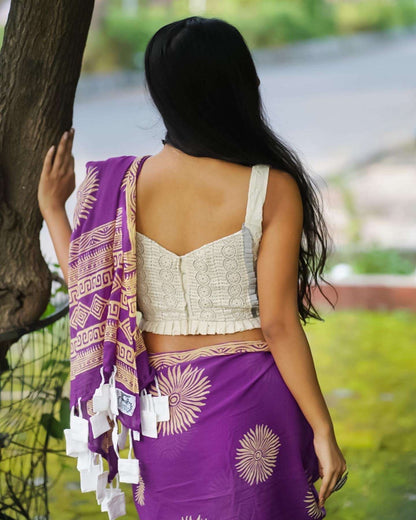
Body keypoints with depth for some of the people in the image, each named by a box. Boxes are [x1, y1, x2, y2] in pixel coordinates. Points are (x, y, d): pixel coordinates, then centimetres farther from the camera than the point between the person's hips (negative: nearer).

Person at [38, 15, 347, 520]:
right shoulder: (273, 189, -15)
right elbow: (278, 325, -14)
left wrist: (52, 210, 10)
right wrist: (323, 429, -4)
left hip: (160, 406, 3)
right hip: (250, 406, -3)